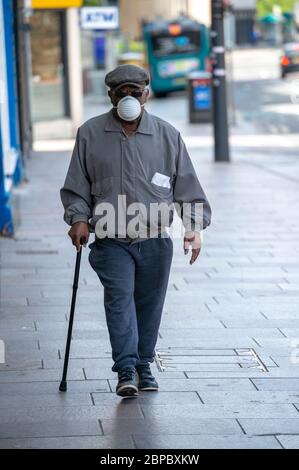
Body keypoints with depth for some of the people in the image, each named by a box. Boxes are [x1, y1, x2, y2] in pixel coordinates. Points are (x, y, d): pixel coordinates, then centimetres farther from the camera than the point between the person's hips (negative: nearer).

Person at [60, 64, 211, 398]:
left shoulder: (167, 135, 5)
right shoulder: (90, 134, 4)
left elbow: (187, 185, 7)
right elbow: (76, 185, 9)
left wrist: (194, 226, -2)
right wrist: (78, 218, -5)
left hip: (156, 242, 1)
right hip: (111, 241, -1)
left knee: (149, 304, 6)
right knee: (119, 296, -16)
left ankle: (144, 367, 21)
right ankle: (126, 371, -18)